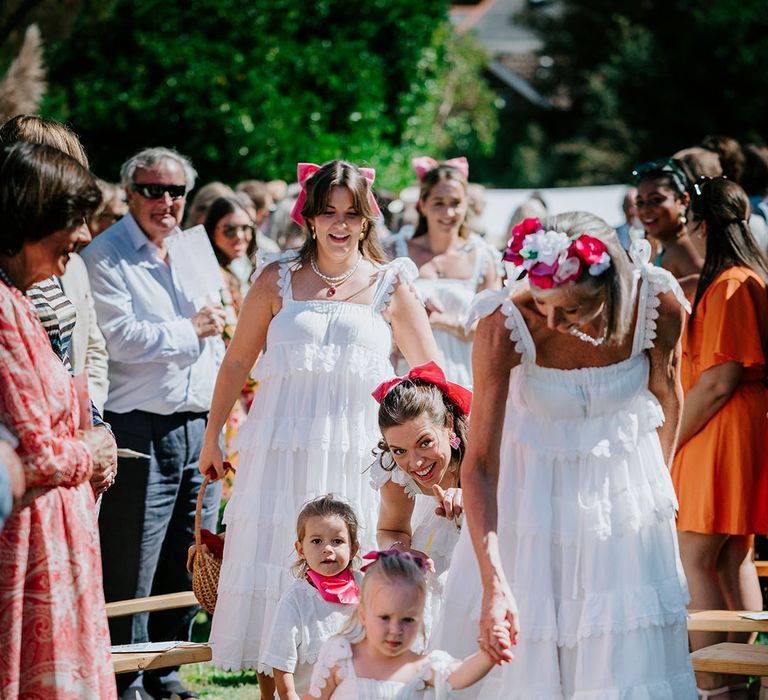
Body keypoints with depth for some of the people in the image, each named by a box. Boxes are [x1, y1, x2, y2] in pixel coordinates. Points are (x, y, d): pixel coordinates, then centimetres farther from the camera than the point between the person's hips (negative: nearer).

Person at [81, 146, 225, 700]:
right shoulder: (105, 258, -6)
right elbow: (120, 338, -17)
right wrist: (191, 328, -9)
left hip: (200, 427, 6)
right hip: (141, 431, -6)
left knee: (186, 567, 10)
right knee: (132, 569, -3)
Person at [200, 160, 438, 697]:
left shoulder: (390, 285, 5)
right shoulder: (278, 279, 6)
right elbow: (237, 361, 13)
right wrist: (213, 436, 15)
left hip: (356, 452, -1)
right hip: (281, 450, 1)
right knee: (272, 567, 3)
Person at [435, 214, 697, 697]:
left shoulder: (659, 304, -24)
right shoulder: (505, 325, -30)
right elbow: (480, 462, -28)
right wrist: (494, 584, -36)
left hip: (626, 472, 2)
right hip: (533, 481, -2)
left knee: (627, 652, 5)